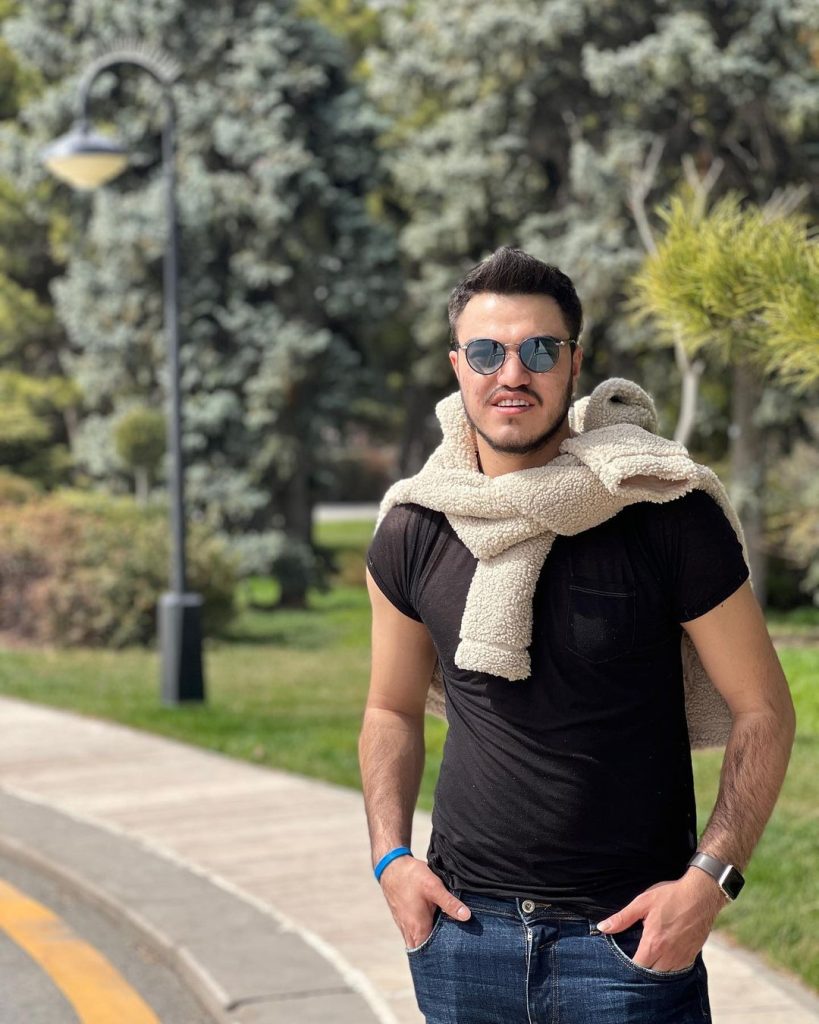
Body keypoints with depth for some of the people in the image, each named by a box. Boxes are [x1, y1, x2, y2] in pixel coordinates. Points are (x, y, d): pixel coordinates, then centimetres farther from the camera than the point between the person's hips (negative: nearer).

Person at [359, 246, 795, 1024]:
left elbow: (763, 710, -4)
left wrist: (710, 878, -13)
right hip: (464, 925, 3)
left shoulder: (667, 517, -8)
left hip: (630, 934, -3)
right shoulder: (412, 536, 1)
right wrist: (390, 856, 2)